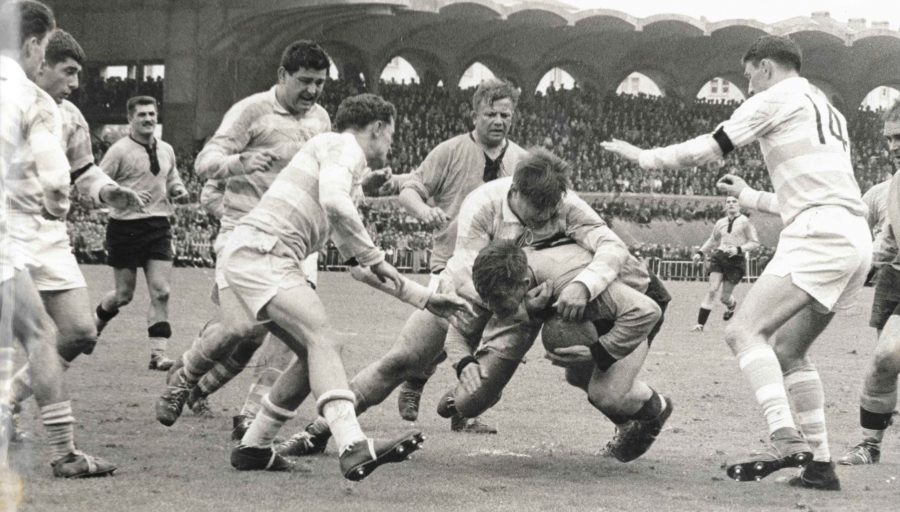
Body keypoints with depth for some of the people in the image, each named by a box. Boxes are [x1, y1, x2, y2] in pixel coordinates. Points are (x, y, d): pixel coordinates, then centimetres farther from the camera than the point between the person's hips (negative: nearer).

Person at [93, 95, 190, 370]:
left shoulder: (166, 150, 10)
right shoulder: (120, 150, -7)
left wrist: (178, 191, 4)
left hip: (159, 226, 4)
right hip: (126, 227, -4)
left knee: (161, 292, -6)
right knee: (124, 294, 4)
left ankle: (158, 353, -4)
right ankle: (99, 317, 37)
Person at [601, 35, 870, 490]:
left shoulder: (777, 97, 3)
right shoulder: (829, 113, 28)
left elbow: (708, 149, 4)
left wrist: (643, 156, 17)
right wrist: (749, 196, 43)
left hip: (819, 237, -9)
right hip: (856, 240, 9)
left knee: (745, 330, -13)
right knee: (787, 349, 16)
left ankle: (786, 440, -29)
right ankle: (820, 463, 9)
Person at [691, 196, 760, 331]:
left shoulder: (744, 222, -3)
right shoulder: (720, 223, 11)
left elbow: (755, 243, -4)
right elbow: (712, 240, 27)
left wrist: (738, 249, -17)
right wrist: (700, 253, 17)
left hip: (736, 260, -3)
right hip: (719, 257, 3)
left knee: (725, 297, 0)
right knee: (712, 290, -14)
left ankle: (731, 305, 40)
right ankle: (700, 323, -15)